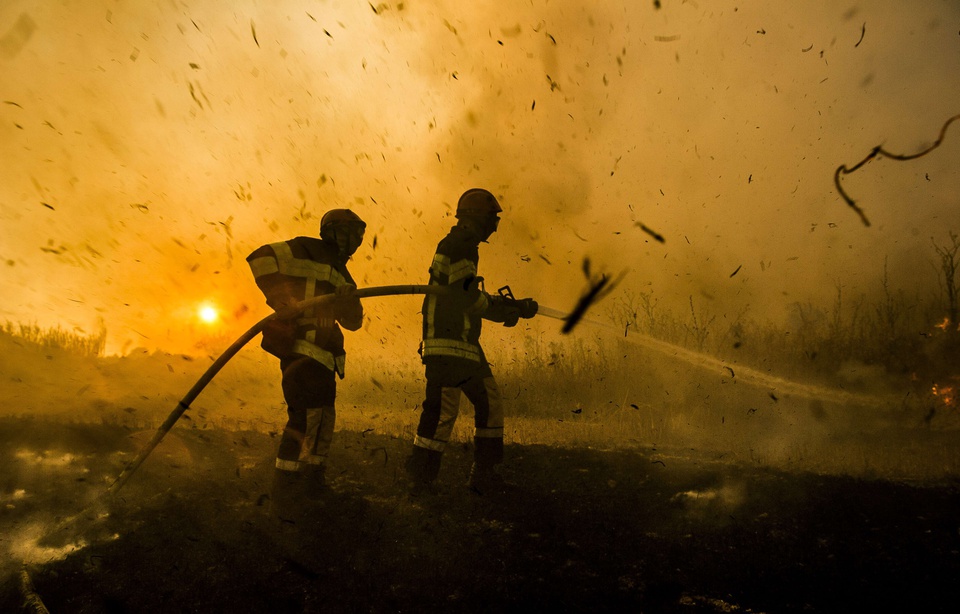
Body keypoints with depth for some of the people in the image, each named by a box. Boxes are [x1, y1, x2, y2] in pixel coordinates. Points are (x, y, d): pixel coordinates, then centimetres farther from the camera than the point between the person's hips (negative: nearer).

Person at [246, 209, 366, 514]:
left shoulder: (342, 275, 22)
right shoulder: (306, 250, -2)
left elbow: (353, 322, 15)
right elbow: (261, 257, -14)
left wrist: (348, 303, -8)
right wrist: (282, 298, -23)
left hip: (323, 356, 10)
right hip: (300, 347, -9)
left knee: (324, 417, 13)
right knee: (307, 415, -16)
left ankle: (313, 482, 27)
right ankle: (285, 495, -9)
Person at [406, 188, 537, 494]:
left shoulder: (466, 248, 23)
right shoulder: (456, 246, -10)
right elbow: (469, 297, -19)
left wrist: (516, 306, 19)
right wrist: (508, 311, -7)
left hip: (466, 344, 11)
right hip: (446, 344, -11)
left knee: (490, 405, 12)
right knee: (443, 409, -12)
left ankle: (484, 476, 20)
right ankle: (420, 481, -2)